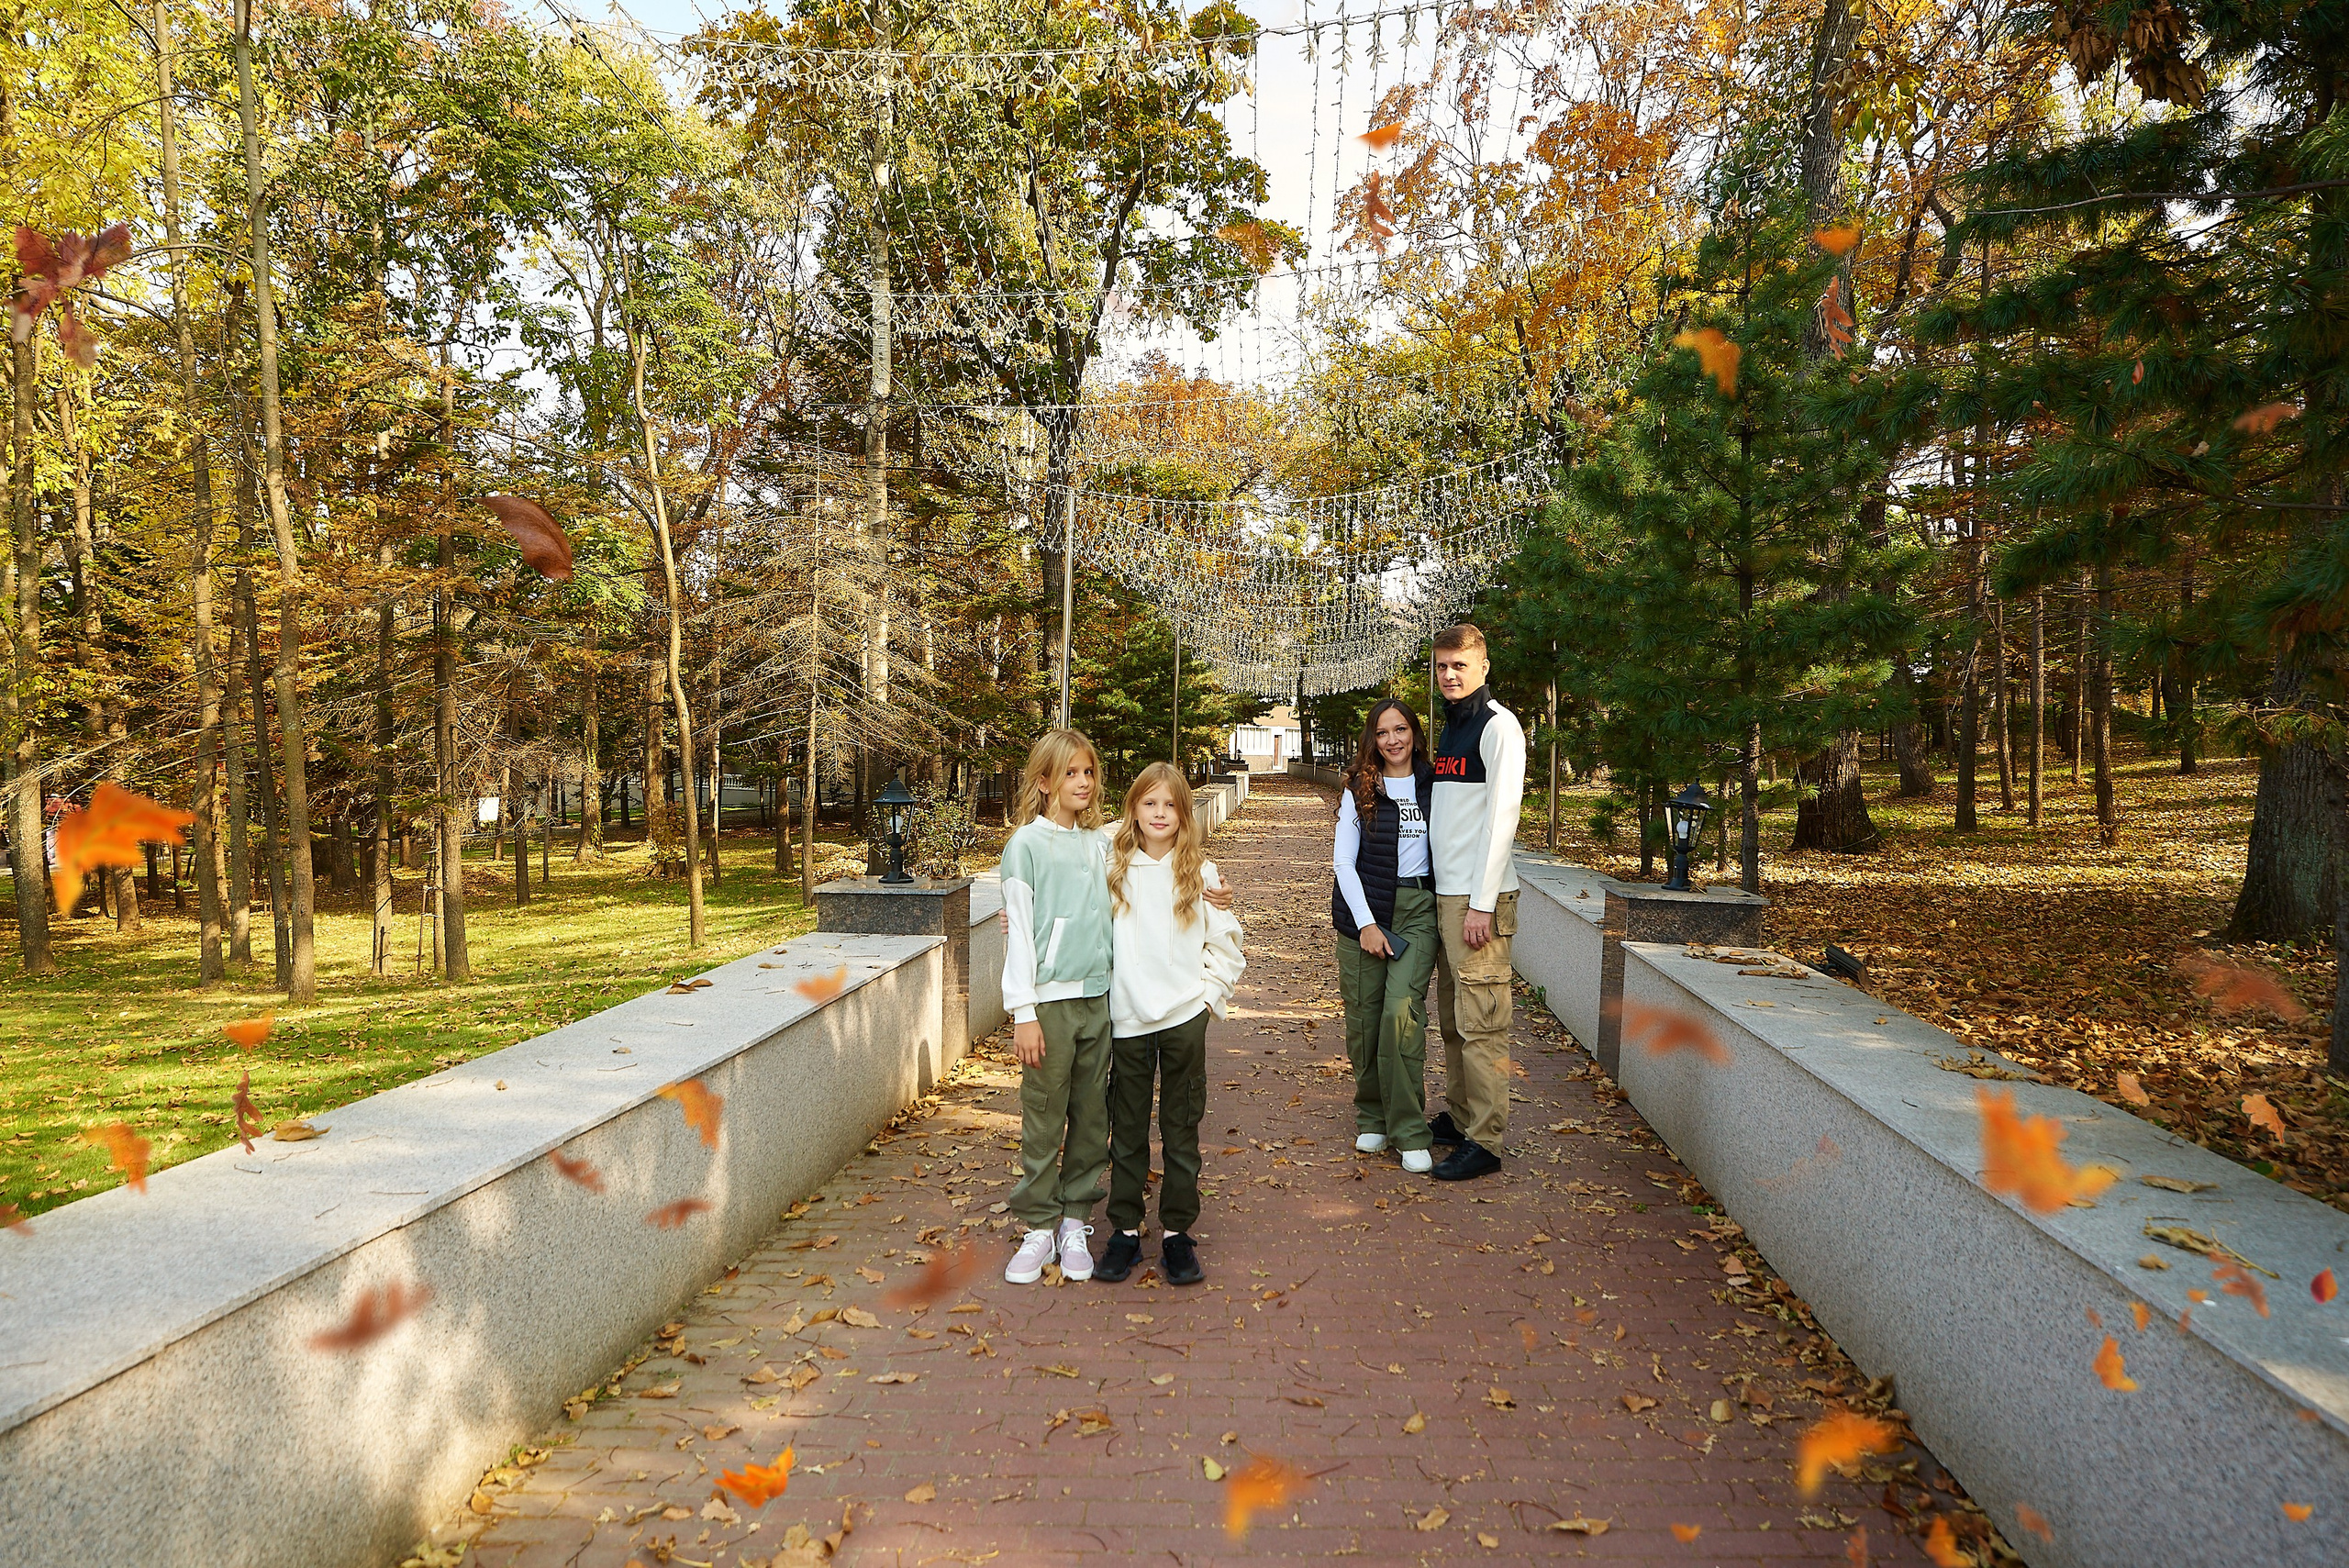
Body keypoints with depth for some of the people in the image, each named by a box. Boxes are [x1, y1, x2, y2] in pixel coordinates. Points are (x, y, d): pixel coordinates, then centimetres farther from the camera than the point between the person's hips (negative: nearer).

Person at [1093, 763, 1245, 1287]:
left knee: (1181, 1130, 6)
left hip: (1185, 1018, -1)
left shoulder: (1200, 872, 2)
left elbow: (1229, 947, 7)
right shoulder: (1113, 866, 4)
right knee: (1127, 1131, 8)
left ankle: (1177, 1232, 17)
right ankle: (1125, 1230, 19)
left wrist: (1207, 993, -2)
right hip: (1128, 1020, 1)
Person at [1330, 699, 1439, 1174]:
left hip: (1419, 908, 0)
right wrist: (1366, 923, -8)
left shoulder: (1434, 786, 9)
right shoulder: (1360, 790, 5)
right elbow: (1344, 861, 1)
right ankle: (1371, 1117, 21)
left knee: (1402, 1009, -16)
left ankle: (1409, 1131, -8)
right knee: (1363, 1015, 0)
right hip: (1364, 909, 0)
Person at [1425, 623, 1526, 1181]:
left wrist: (1482, 903, -19)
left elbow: (1501, 815, -16)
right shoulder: (1451, 727, 17)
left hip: (1478, 899, -9)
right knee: (1453, 1019, 15)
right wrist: (1446, 894, 16)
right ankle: (1458, 1117, 25)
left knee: (1481, 1022, -6)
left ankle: (1484, 1142, -1)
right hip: (1445, 894, 9)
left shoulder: (1498, 725, -9)